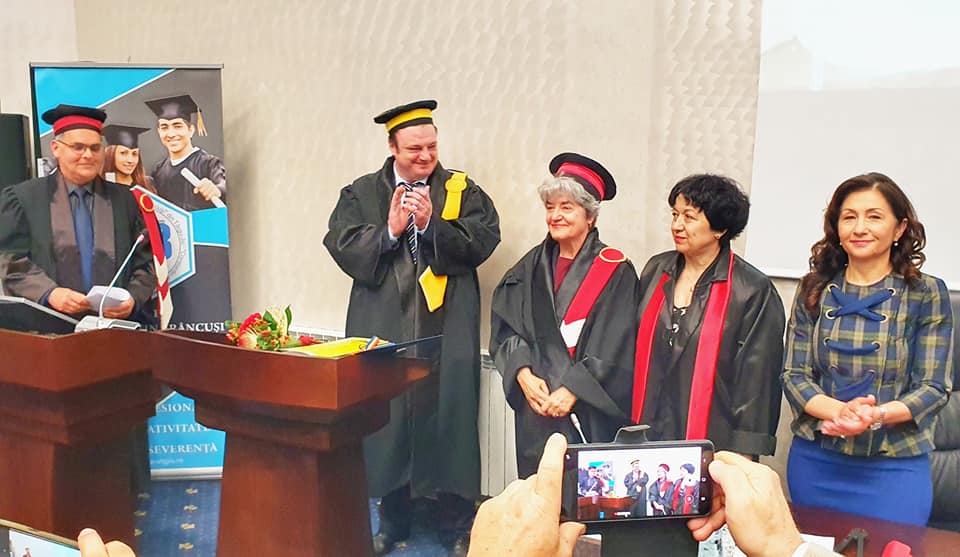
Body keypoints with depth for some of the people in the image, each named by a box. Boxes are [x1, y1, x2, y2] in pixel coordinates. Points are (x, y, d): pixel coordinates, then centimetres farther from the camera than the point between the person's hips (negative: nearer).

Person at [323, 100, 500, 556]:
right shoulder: (362, 193, 8)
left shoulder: (463, 190, 5)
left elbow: (484, 239, -7)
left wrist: (431, 225, -17)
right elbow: (341, 244, -2)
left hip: (447, 327, -1)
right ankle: (392, 520, 26)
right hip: (383, 326, 1)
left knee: (449, 418, 2)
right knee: (386, 418, 7)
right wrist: (388, 231, -14)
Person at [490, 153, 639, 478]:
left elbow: (615, 347, -10)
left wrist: (573, 390, -15)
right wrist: (523, 374, -10)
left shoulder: (615, 271, -5)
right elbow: (504, 329, 5)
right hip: (536, 407, 4)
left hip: (591, 414, -4)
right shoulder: (532, 268, 9)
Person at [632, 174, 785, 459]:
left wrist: (742, 457, -9)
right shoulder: (656, 271, 6)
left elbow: (757, 379, -8)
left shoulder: (754, 291, -8)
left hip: (712, 442, -4)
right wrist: (634, 423, 10)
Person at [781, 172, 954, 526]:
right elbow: (794, 375, 0)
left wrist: (876, 416, -23)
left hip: (894, 469, -2)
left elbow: (933, 388, -5)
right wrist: (840, 410, -19)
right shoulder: (815, 290, 2)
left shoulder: (926, 294, -3)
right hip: (814, 462, 2)